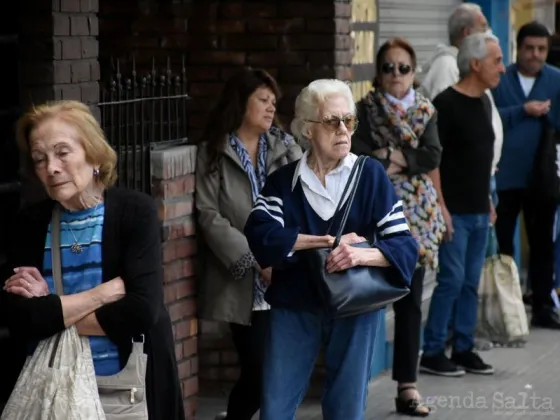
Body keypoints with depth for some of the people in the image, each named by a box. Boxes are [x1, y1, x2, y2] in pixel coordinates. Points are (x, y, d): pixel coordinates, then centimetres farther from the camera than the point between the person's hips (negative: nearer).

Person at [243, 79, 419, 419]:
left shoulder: (371, 175, -1)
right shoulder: (283, 181, 3)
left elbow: (405, 245, -7)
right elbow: (260, 235, -14)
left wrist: (363, 254, -26)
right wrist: (327, 241, -18)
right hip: (295, 306, 1)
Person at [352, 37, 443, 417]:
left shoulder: (426, 111, 9)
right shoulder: (365, 110, 1)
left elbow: (433, 157, -4)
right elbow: (356, 154, -13)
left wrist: (387, 156, -10)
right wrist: (407, 159, -12)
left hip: (416, 216, 3)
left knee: (410, 302, 5)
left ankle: (407, 386, 10)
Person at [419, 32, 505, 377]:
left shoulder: (484, 102, 12)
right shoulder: (446, 104, -12)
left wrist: (488, 201, 17)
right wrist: (441, 208, -17)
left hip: (480, 212, 8)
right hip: (454, 212, -7)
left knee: (471, 283, 10)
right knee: (451, 280, -6)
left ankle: (464, 349, 17)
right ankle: (432, 353, 1)